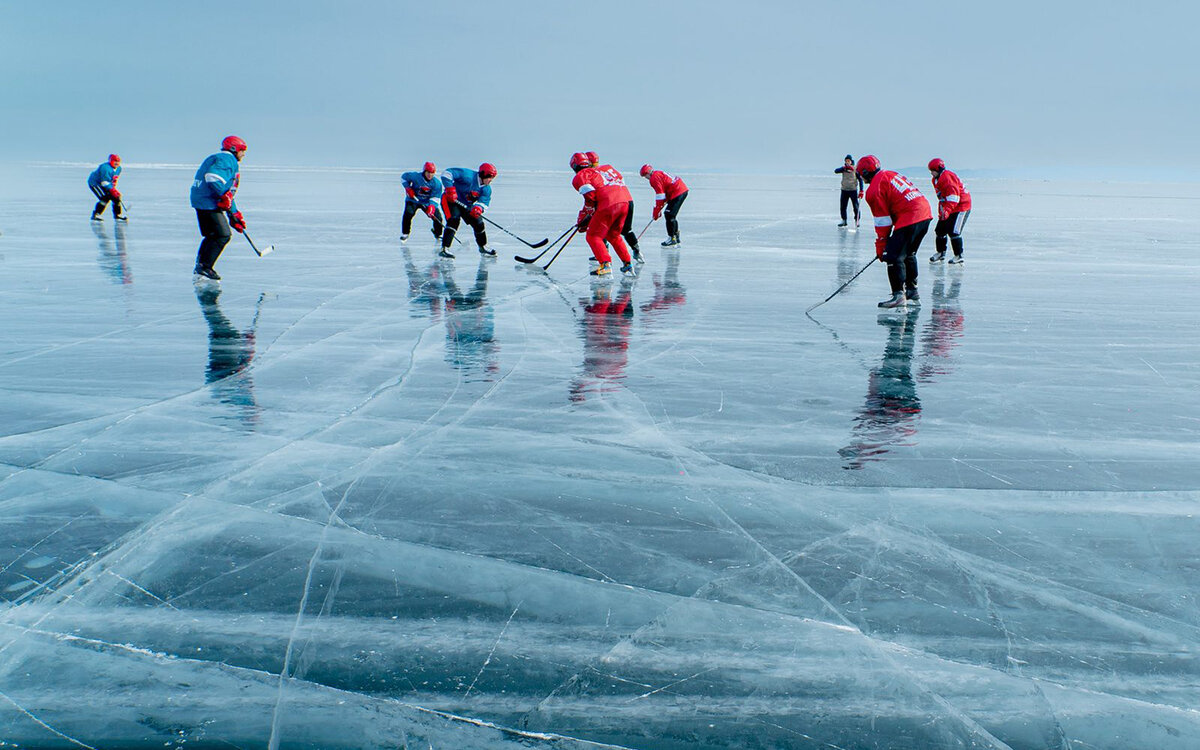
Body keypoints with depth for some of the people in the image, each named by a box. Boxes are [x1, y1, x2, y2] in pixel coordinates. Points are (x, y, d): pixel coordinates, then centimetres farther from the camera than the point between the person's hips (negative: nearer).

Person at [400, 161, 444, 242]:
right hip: (413, 200, -1)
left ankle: (438, 234, 22)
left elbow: (435, 197, -18)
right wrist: (408, 188, -13)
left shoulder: (437, 183, -17)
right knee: (408, 213, -26)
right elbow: (404, 177, -2)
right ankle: (405, 233, -3)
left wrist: (431, 206, -36)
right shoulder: (415, 176, -20)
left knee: (437, 217, -9)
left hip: (427, 202, 1)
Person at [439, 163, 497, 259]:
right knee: (454, 220, -28)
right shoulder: (468, 175, -27)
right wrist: (450, 188, -36)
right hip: (450, 200, -7)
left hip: (465, 205, 7)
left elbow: (484, 201, -10)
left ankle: (483, 247, 29)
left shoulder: (487, 189, -4)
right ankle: (444, 249, -30)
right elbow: (447, 173, -30)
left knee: (478, 223, 6)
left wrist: (478, 207, -33)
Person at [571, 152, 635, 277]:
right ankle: (628, 264, 22)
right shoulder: (606, 168, 30)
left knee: (593, 236, 3)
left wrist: (583, 218, 4)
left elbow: (590, 196, -6)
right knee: (613, 235, 24)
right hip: (626, 200, 7)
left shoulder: (580, 176, 10)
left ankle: (606, 265, -13)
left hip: (608, 205, -7)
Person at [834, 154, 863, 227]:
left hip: (853, 190, -3)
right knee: (843, 206, 8)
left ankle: (857, 221, 6)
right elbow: (836, 171, -15)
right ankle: (844, 221, 20)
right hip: (844, 190, 3)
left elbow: (860, 180, -2)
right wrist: (845, 167, -28)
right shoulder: (843, 168, 3)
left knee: (856, 207, -4)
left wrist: (861, 191, -8)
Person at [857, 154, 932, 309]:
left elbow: (882, 221, -5)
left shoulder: (874, 190, -6)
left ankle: (898, 294, -12)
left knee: (893, 256, -7)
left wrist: (880, 247, 2)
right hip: (925, 214, 10)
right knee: (908, 254, 22)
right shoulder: (891, 174, 21)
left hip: (909, 219, -10)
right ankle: (912, 292, 29)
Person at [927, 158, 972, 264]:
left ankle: (959, 255, -5)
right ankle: (941, 253, 24)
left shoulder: (947, 177, -20)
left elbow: (953, 195, -29)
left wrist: (947, 210, -34)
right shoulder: (936, 180, 13)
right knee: (940, 229, 10)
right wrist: (941, 212, 22)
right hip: (948, 209, 11)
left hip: (961, 206, -11)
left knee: (954, 231, -15)